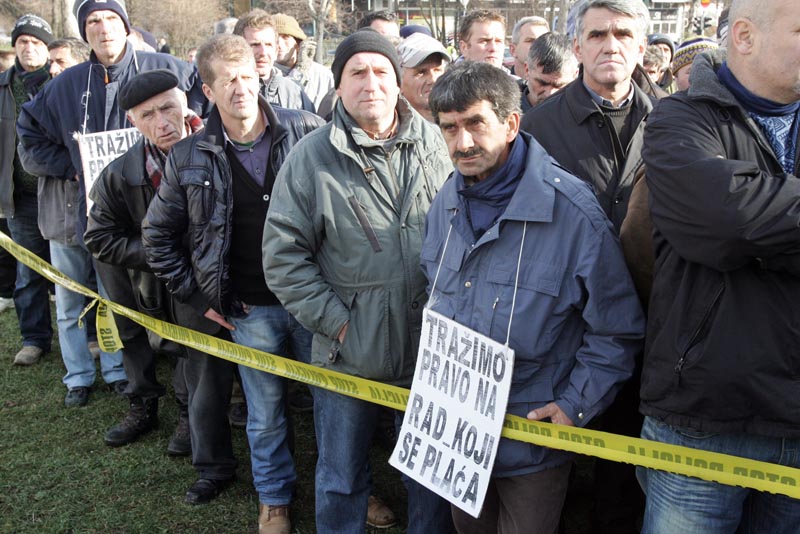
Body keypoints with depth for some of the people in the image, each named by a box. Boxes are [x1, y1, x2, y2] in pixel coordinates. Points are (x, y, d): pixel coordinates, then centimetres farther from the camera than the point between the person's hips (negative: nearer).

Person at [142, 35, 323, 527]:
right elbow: (158, 234, 8)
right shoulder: (189, 158, -3)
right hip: (249, 310, 1)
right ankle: (275, 497, 38)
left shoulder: (308, 132, -7)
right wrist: (196, 297, 4)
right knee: (266, 415, 14)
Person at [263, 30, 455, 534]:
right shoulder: (312, 157, -6)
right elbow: (283, 253, -6)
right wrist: (334, 319, -11)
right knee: (341, 480, 15)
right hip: (348, 353, -2)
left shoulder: (435, 143, 1)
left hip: (429, 347, 2)